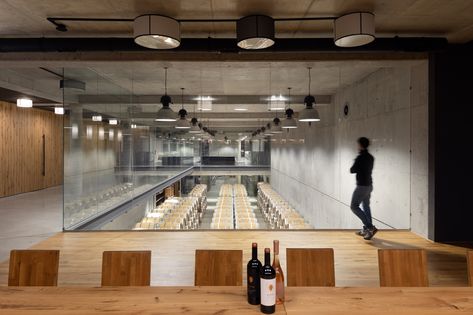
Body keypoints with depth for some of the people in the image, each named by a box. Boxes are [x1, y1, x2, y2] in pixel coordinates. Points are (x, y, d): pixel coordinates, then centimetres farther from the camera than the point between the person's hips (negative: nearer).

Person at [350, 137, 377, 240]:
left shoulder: (360, 157, -18)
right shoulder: (371, 157, 8)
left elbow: (352, 170, -12)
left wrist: (356, 169, 6)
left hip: (362, 186, -9)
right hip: (369, 185, 9)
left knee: (354, 206, -3)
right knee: (366, 206, 17)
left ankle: (370, 227, -9)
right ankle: (366, 229, 23)